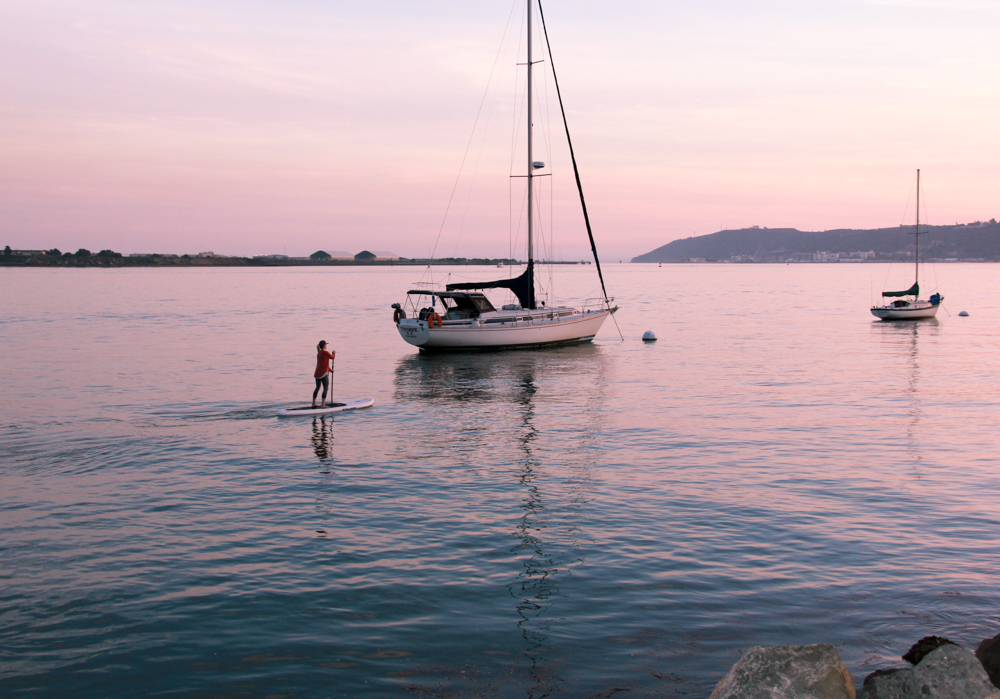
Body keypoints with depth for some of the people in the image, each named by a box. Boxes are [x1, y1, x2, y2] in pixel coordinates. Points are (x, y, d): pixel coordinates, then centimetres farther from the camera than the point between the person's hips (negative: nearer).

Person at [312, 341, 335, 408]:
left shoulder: (318, 354, 15)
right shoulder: (325, 352, -12)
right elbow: (333, 358, 0)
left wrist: (330, 370, 29)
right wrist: (334, 353, 21)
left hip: (317, 373, 9)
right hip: (323, 374, -9)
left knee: (317, 388, 17)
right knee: (326, 388, -6)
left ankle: (313, 404, 21)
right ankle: (323, 404, -13)